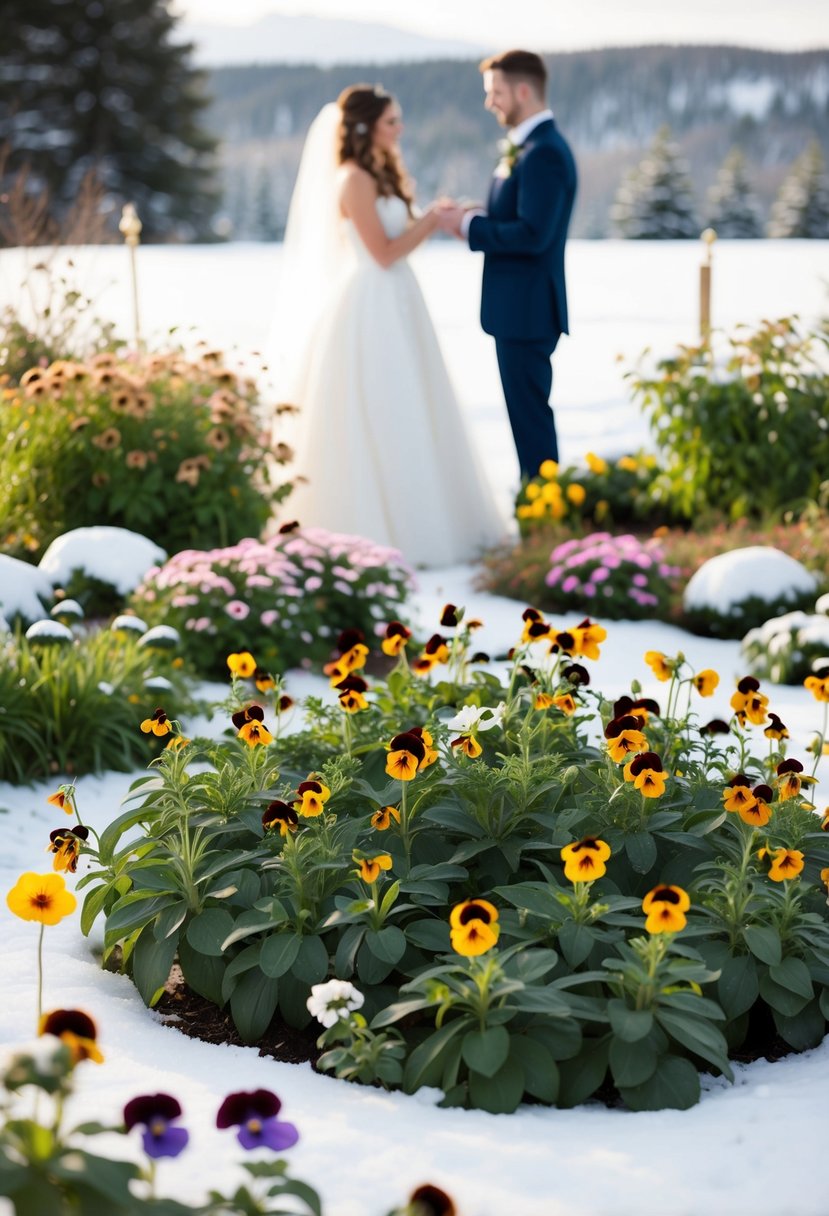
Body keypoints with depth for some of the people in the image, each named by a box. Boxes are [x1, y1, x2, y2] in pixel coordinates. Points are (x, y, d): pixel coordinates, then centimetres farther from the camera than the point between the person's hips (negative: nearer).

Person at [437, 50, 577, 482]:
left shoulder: (544, 154, -19)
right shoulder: (527, 146, 14)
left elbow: (532, 235, -26)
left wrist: (468, 225, -17)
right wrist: (474, 217, 2)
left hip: (526, 307, -10)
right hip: (518, 304, 10)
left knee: (529, 412, -4)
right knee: (527, 410, 16)